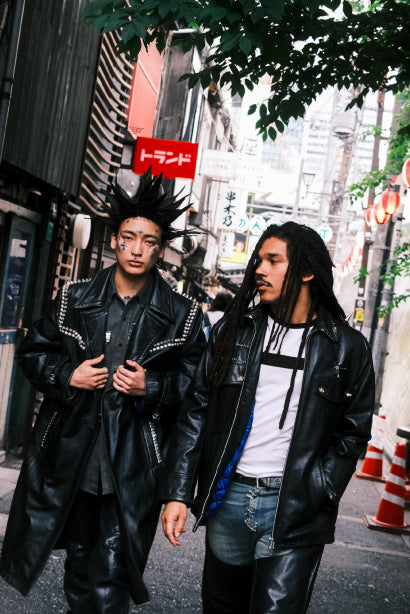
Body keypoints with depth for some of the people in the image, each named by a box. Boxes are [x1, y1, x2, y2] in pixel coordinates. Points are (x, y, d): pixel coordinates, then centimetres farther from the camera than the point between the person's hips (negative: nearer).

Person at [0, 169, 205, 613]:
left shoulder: (181, 315, 0)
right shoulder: (74, 298, 5)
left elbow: (195, 381, 3)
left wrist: (151, 387, -14)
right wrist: (67, 376, -7)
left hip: (133, 472, -2)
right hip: (69, 463, 2)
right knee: (79, 567, 18)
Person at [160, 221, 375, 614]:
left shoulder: (347, 348, -1)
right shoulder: (233, 331, 3)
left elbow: (352, 433, 3)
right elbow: (196, 413, 4)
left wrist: (313, 498, -7)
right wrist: (178, 492, -2)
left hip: (294, 512, -2)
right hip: (227, 498, 3)